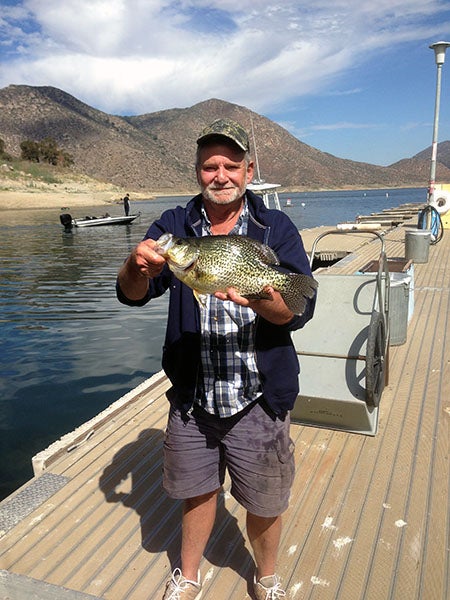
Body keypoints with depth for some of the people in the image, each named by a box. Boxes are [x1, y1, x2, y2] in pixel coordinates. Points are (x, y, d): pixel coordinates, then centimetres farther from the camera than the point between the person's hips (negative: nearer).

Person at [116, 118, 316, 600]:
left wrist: (258, 298, -34)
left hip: (259, 399, -1)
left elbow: (300, 309, -13)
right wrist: (139, 267, -30)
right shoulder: (174, 227, 1)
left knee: (264, 502, 15)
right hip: (192, 398, 2)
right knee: (197, 489, 21)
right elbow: (131, 294, -7)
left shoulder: (277, 229, -4)